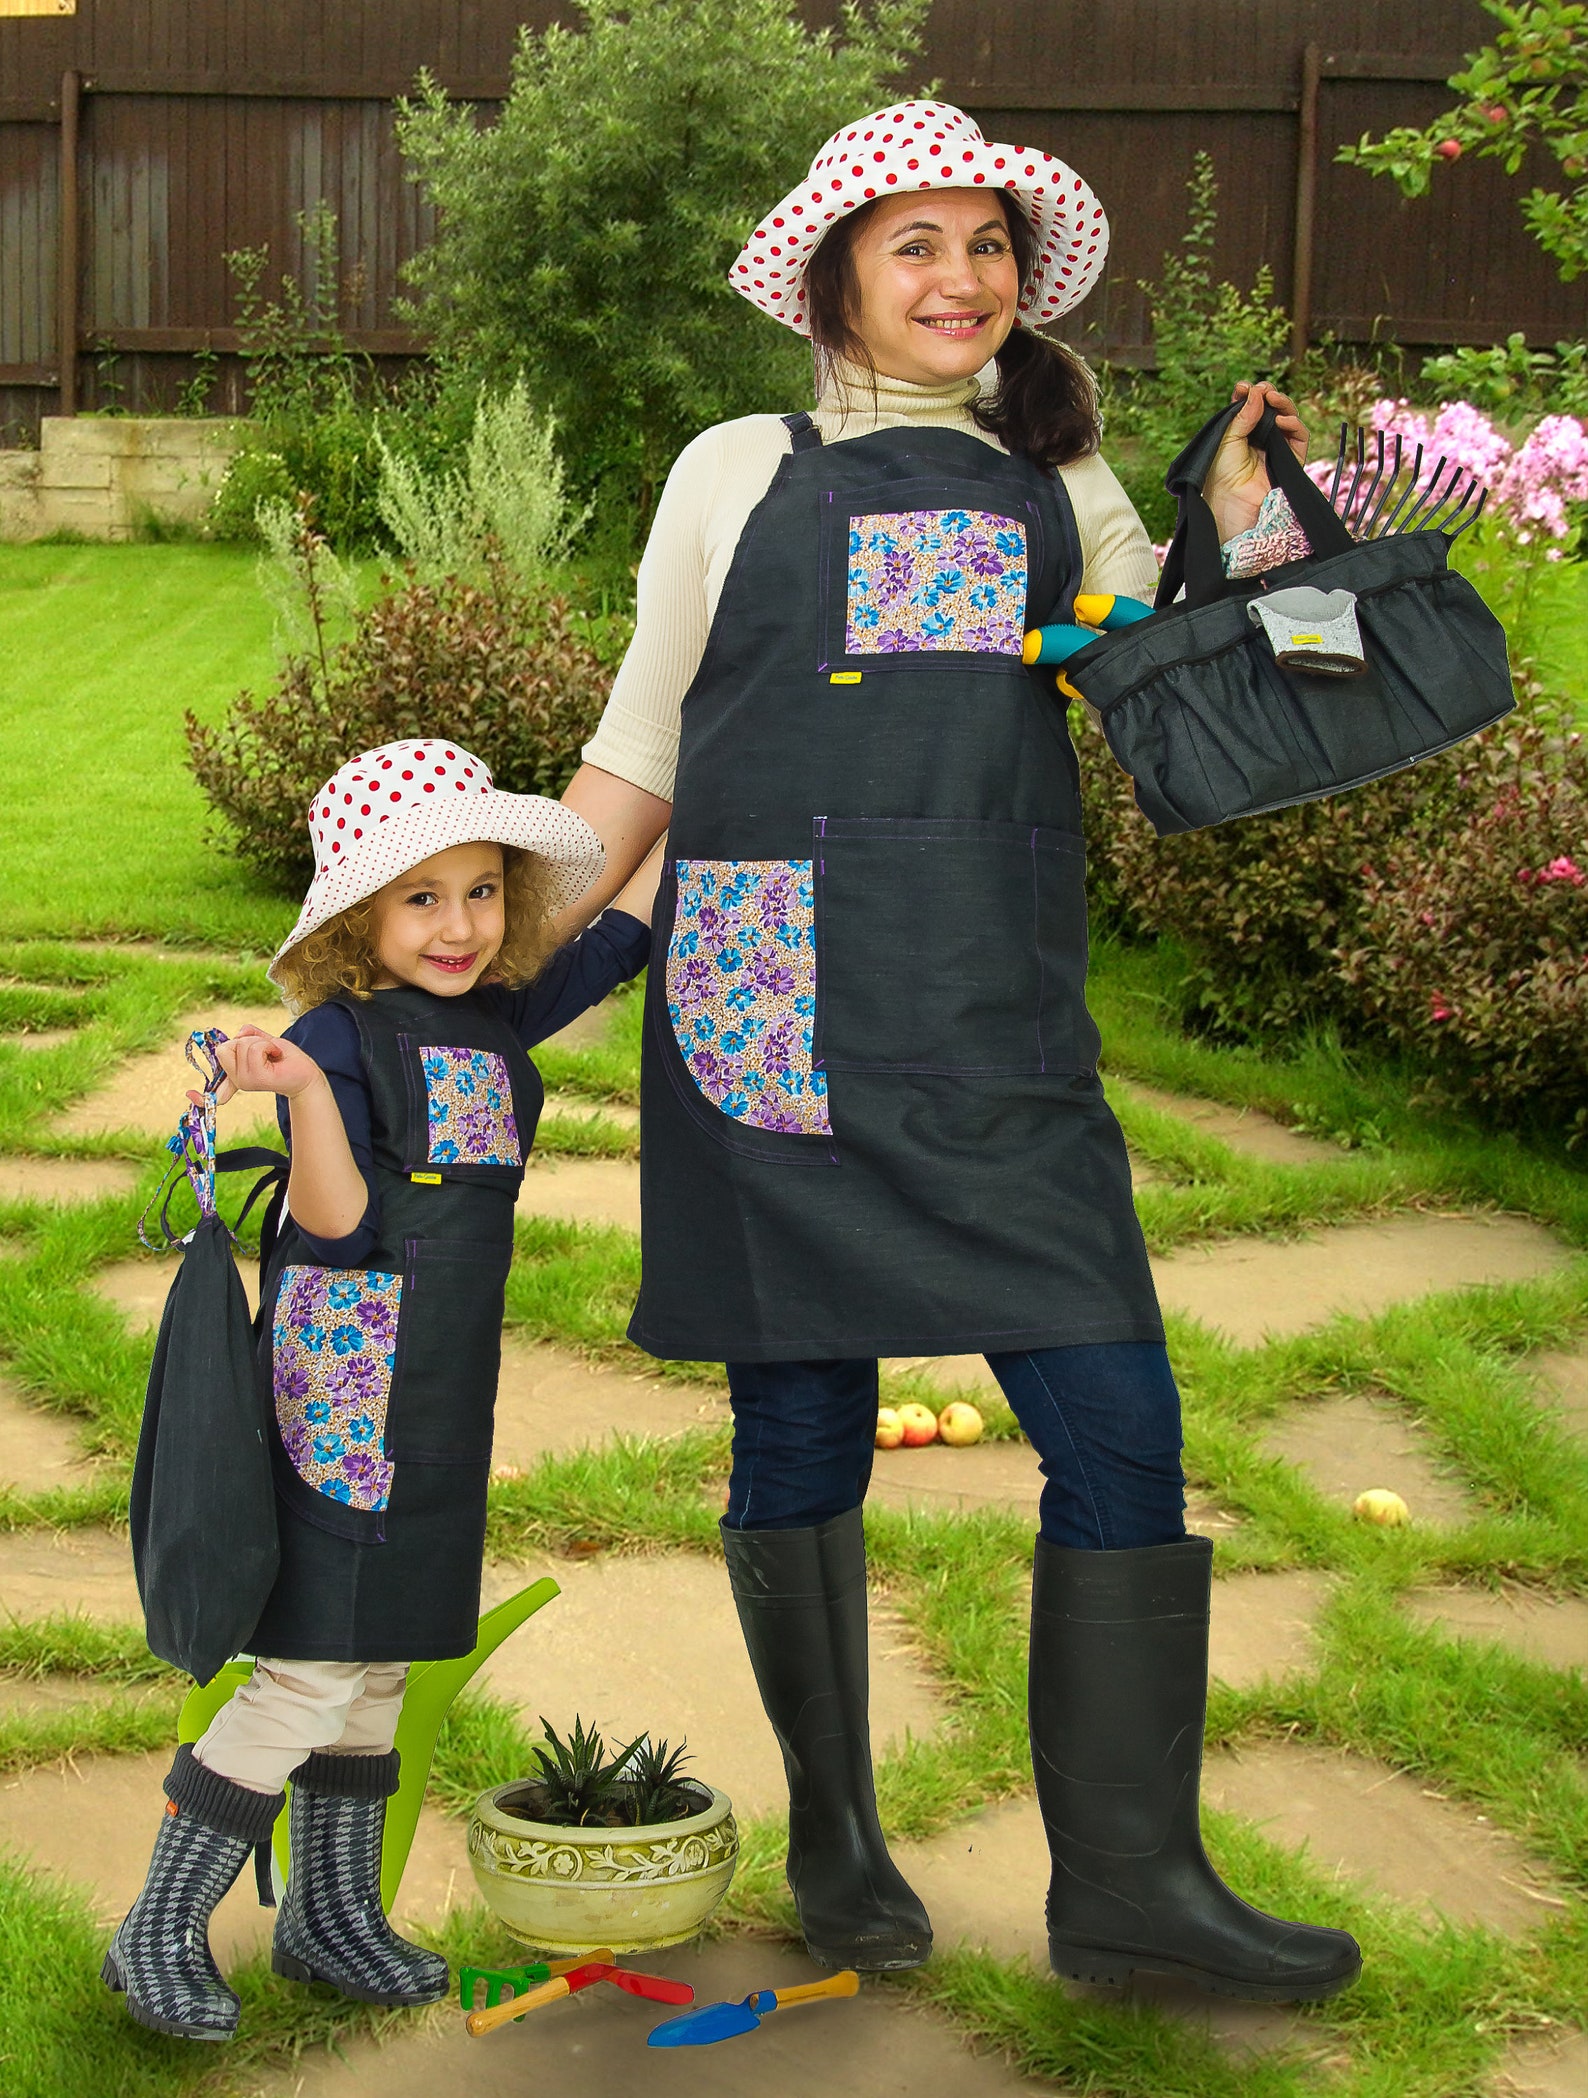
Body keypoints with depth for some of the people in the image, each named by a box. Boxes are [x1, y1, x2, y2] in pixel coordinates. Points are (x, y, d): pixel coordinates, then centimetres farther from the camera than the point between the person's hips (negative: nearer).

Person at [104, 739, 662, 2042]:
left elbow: (612, 948, 23)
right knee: (311, 1673, -5)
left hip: (438, 1413, 8)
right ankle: (161, 1932, 8)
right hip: (344, 1407, -8)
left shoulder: (498, 1023, 8)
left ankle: (331, 1916, 30)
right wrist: (306, 1093, -35)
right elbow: (338, 1226, -19)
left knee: (377, 1663, 16)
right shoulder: (340, 1036, -13)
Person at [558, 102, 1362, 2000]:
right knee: (800, 1432, 5)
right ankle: (835, 1845, 23)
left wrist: (1236, 525, 0)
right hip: (773, 1016, -2)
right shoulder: (739, 476, 10)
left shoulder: (1058, 489, 18)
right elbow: (639, 758, 14)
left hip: (996, 1023, 2)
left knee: (1121, 1426, -5)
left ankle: (1128, 1882, 6)